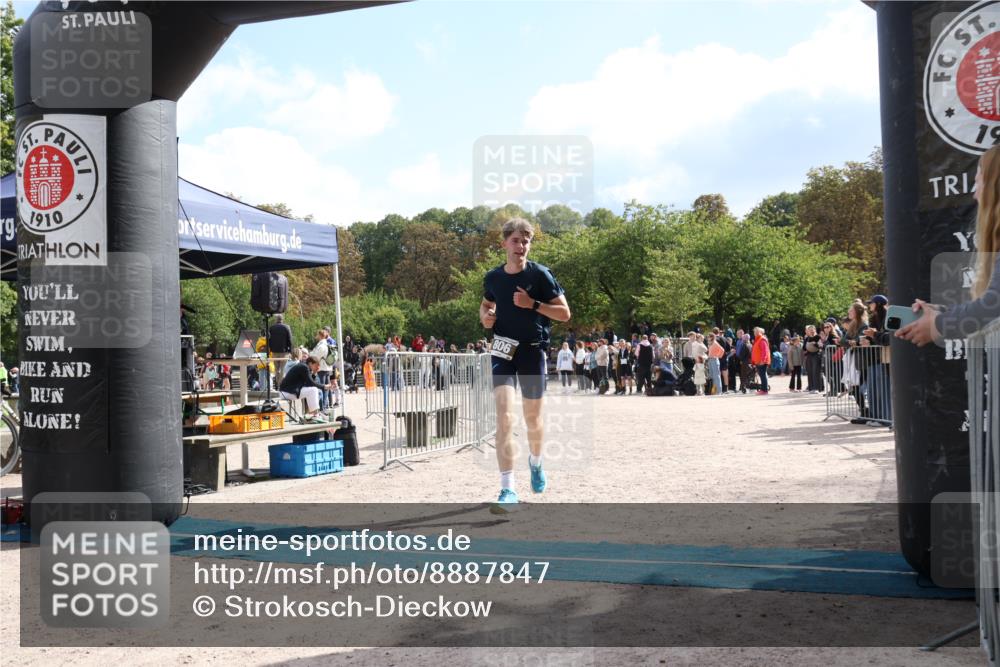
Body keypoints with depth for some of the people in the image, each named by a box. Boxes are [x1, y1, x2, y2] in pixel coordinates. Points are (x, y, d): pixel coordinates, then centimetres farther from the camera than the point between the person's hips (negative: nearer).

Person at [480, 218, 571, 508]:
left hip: (533, 350, -1)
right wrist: (485, 316, 1)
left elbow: (564, 313, -6)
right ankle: (507, 489, -16)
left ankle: (536, 462, 45)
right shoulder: (493, 277, 4)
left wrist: (533, 304, -19)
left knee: (532, 417, 12)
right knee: (504, 415, -15)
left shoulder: (540, 274, -6)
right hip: (502, 350, 1)